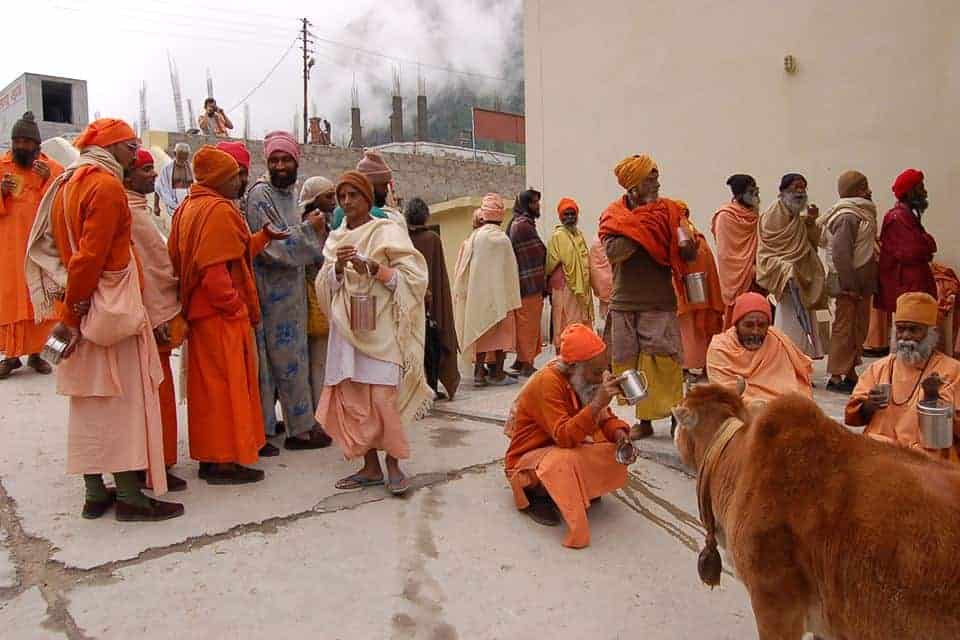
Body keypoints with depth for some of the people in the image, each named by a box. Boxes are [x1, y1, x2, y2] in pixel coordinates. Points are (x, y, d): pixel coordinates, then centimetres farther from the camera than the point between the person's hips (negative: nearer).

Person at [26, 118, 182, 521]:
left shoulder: (66, 183, 14)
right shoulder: (106, 185, -12)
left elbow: (52, 247, 15)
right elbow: (92, 255, -20)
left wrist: (71, 311, 12)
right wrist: (73, 313, -13)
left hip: (80, 312, 9)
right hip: (108, 309, -9)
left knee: (88, 401, 11)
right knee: (122, 400, -3)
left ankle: (95, 493, 20)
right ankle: (129, 497, 3)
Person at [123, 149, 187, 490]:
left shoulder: (137, 208, 15)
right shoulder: (130, 212, -15)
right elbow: (140, 269, -20)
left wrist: (166, 311, 15)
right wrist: (157, 317, -20)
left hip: (157, 312, 10)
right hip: (151, 317, -10)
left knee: (155, 390, 16)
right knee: (157, 390, -2)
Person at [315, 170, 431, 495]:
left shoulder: (388, 231, 0)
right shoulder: (336, 238, 15)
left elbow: (413, 276, -7)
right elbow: (326, 287, 9)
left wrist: (374, 268, -18)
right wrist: (338, 267, -11)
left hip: (380, 327, -5)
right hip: (346, 329, 5)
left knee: (382, 397, -9)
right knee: (351, 398, 3)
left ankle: (393, 465, 7)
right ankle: (370, 466, 14)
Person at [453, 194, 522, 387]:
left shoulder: (473, 237, 1)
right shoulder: (500, 238, -14)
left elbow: (464, 270, 4)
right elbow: (507, 271, -7)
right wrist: (510, 300, 0)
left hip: (477, 293, 5)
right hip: (497, 294, -5)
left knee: (482, 331, 12)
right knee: (501, 331, 5)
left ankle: (479, 372, 14)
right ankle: (497, 373, 8)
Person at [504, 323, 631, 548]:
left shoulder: (586, 379, -5)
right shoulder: (547, 383, -29)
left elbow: (605, 418, 3)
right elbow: (564, 437, -36)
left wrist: (618, 433, -20)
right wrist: (597, 404, -45)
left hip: (569, 447, 7)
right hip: (529, 458, -7)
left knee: (616, 451, -11)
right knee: (566, 461, -38)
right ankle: (535, 494, -10)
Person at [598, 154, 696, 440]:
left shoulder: (669, 210, 4)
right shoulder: (614, 214, 1)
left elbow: (690, 254, 1)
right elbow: (614, 252, -16)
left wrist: (685, 241, -21)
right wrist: (644, 223, -13)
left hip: (660, 303, -1)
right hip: (624, 303, 1)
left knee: (663, 362, -5)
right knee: (630, 363, 5)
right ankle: (644, 419, 16)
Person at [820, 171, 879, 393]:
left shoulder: (861, 213, 15)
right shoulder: (847, 217, -16)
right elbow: (840, 254, -23)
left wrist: (865, 285, 15)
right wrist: (849, 285, -22)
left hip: (861, 283, 10)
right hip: (848, 284, -10)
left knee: (859, 328, 14)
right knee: (845, 328, -4)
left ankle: (850, 374, 23)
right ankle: (836, 377, 2)